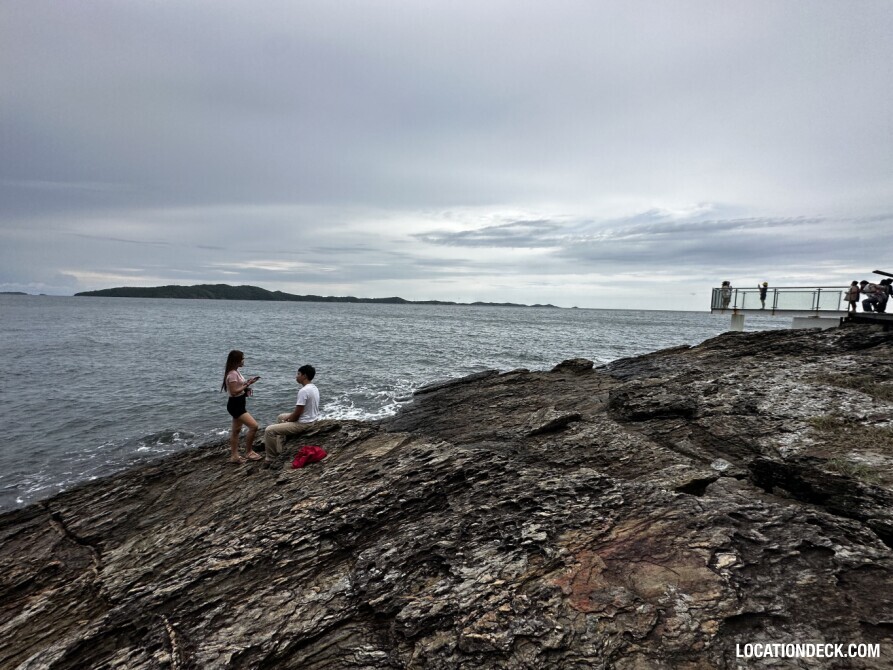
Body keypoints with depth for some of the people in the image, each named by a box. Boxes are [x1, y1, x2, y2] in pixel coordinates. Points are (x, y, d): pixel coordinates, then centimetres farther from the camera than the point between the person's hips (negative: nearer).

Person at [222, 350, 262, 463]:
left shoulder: (236, 372, 9)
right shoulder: (232, 374, -21)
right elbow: (234, 392, -24)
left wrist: (247, 383, 3)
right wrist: (247, 384, -20)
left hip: (239, 404, 11)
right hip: (235, 405, -11)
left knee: (236, 430, 15)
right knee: (253, 426, -15)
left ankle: (234, 456, 23)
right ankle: (248, 452, -2)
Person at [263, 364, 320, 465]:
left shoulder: (303, 391, -26)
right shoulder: (314, 388, 5)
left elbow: (297, 413, -23)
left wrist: (287, 420, -4)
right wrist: (289, 417, 10)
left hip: (303, 424, -10)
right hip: (311, 419, 10)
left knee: (269, 430, -8)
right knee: (281, 417, 31)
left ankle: (271, 459, 3)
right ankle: (279, 450, 33)